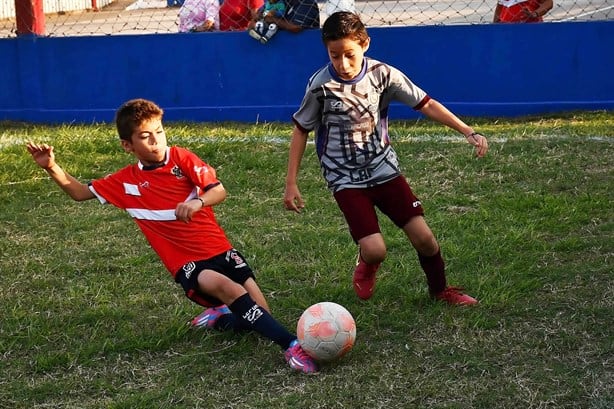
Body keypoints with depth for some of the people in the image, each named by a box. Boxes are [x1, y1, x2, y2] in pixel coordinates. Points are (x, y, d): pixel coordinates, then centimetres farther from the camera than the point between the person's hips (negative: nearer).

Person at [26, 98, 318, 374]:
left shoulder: (181, 158, 3)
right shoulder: (126, 182, 5)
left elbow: (219, 191, -7)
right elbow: (80, 192, 14)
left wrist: (198, 202, -29)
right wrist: (51, 167, -2)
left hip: (220, 249, 2)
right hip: (186, 264, -2)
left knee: (258, 311, -9)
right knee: (229, 288, -34)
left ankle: (217, 317, 24)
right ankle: (291, 345, -40)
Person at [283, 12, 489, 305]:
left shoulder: (382, 74, -9)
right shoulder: (321, 85, -14)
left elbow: (426, 104, -3)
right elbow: (301, 130, -2)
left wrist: (468, 132, -10)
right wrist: (291, 184, -3)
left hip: (384, 169, 3)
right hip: (346, 179, -2)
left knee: (423, 237, -5)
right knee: (375, 250, -17)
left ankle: (440, 290, 25)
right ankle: (366, 265, 22)